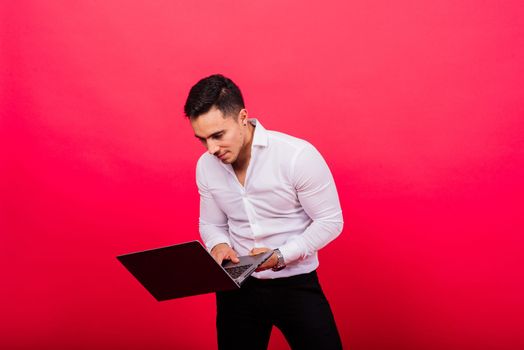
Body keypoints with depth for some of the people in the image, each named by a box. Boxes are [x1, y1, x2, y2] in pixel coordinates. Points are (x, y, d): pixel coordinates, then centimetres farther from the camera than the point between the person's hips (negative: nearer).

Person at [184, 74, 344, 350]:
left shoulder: (299, 156, -20)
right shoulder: (205, 166, -4)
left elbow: (330, 221, -13)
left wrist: (280, 256, -23)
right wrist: (218, 245, -13)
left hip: (296, 283, -4)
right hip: (236, 285, 4)